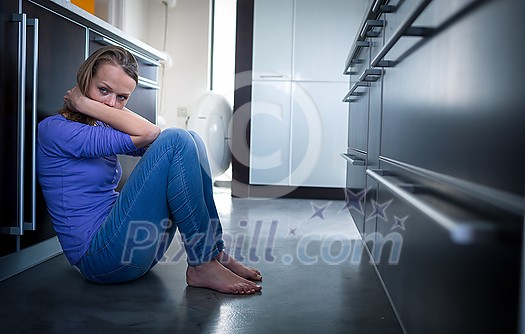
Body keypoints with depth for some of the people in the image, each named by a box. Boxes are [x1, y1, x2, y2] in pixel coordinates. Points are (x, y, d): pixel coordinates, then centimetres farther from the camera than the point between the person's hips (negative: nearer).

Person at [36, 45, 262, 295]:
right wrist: (83, 103, -11)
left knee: (191, 139, -1)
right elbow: (145, 134, -19)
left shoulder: (100, 126, 18)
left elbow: (149, 141, 1)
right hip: (98, 256, -9)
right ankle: (202, 266, -16)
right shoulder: (53, 129, -9)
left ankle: (215, 253, -5)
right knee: (177, 141, -19)